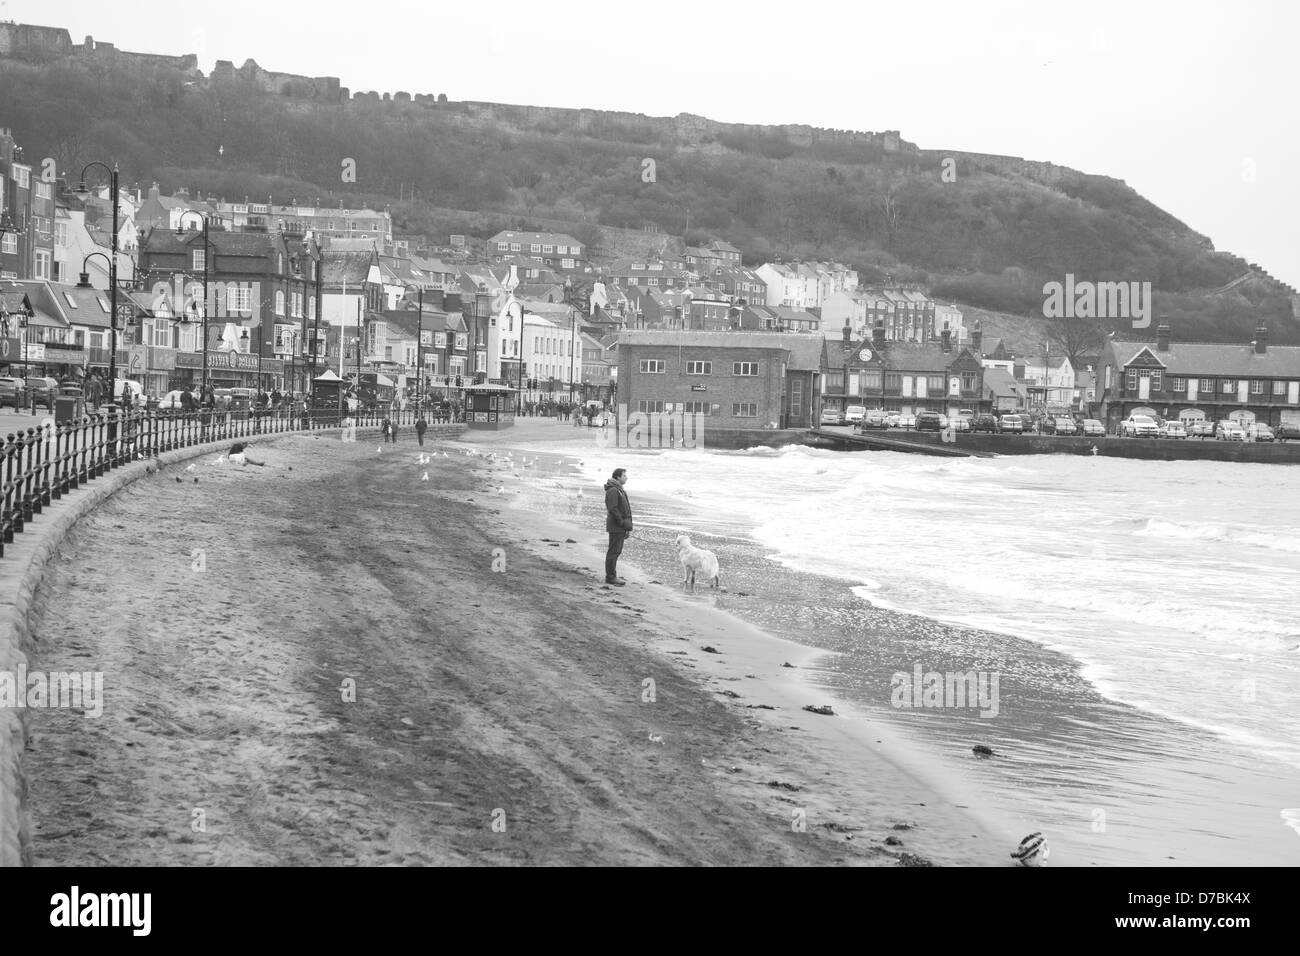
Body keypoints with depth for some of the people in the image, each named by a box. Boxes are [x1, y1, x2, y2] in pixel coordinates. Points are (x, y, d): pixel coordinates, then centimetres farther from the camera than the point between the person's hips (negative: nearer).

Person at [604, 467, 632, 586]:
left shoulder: (619, 489, 18)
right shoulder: (613, 490, -15)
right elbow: (613, 509, -22)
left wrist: (627, 526, 20)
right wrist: (623, 523, -21)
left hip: (621, 527, 10)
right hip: (616, 527, -10)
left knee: (616, 551, 14)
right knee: (614, 552, -6)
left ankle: (612, 576, 19)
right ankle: (610, 577, -3)